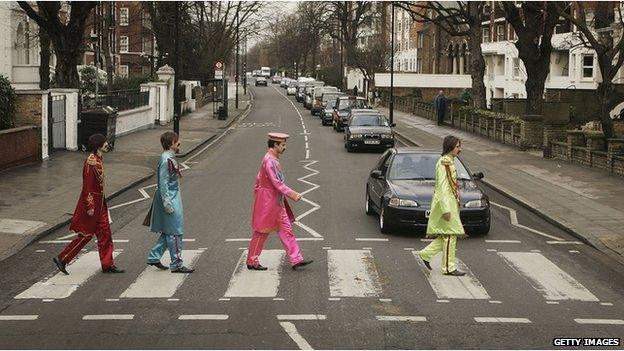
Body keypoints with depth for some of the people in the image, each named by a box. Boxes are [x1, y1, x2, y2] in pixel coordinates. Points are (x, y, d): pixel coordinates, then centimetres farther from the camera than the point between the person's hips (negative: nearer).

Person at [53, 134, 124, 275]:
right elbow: (88, 185, -22)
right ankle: (62, 259, 8)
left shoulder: (98, 160, 10)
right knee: (86, 235, -2)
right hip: (91, 202, -10)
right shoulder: (91, 162, -20)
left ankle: (107, 264, 16)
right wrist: (90, 207, -22)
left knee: (105, 233, 10)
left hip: (99, 203, 10)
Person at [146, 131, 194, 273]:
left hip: (174, 197, 10)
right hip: (170, 198, -10)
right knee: (175, 232, -4)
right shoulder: (166, 160, -18)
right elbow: (163, 183, -21)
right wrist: (167, 203, -22)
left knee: (167, 232, 16)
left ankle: (153, 257, 23)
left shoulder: (170, 158, 12)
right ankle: (176, 264, 2)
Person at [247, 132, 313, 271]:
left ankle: (296, 260, 8)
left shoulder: (273, 159, 11)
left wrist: (257, 193, 24)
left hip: (277, 202, 10)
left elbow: (259, 178, 19)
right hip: (268, 201, -10)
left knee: (286, 229, 7)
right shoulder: (270, 161, -21)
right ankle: (252, 261, 13)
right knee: (262, 231, 1)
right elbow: (277, 183, -26)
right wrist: (292, 194, -25)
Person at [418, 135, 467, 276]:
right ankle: (449, 267, 4)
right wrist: (446, 209, -24)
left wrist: (455, 205, 23)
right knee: (450, 234, -4)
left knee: (448, 235, 12)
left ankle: (426, 254, 19)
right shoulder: (444, 163, -16)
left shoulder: (449, 161, 14)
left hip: (451, 201, 10)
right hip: (445, 202, -10)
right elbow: (442, 187, -21)